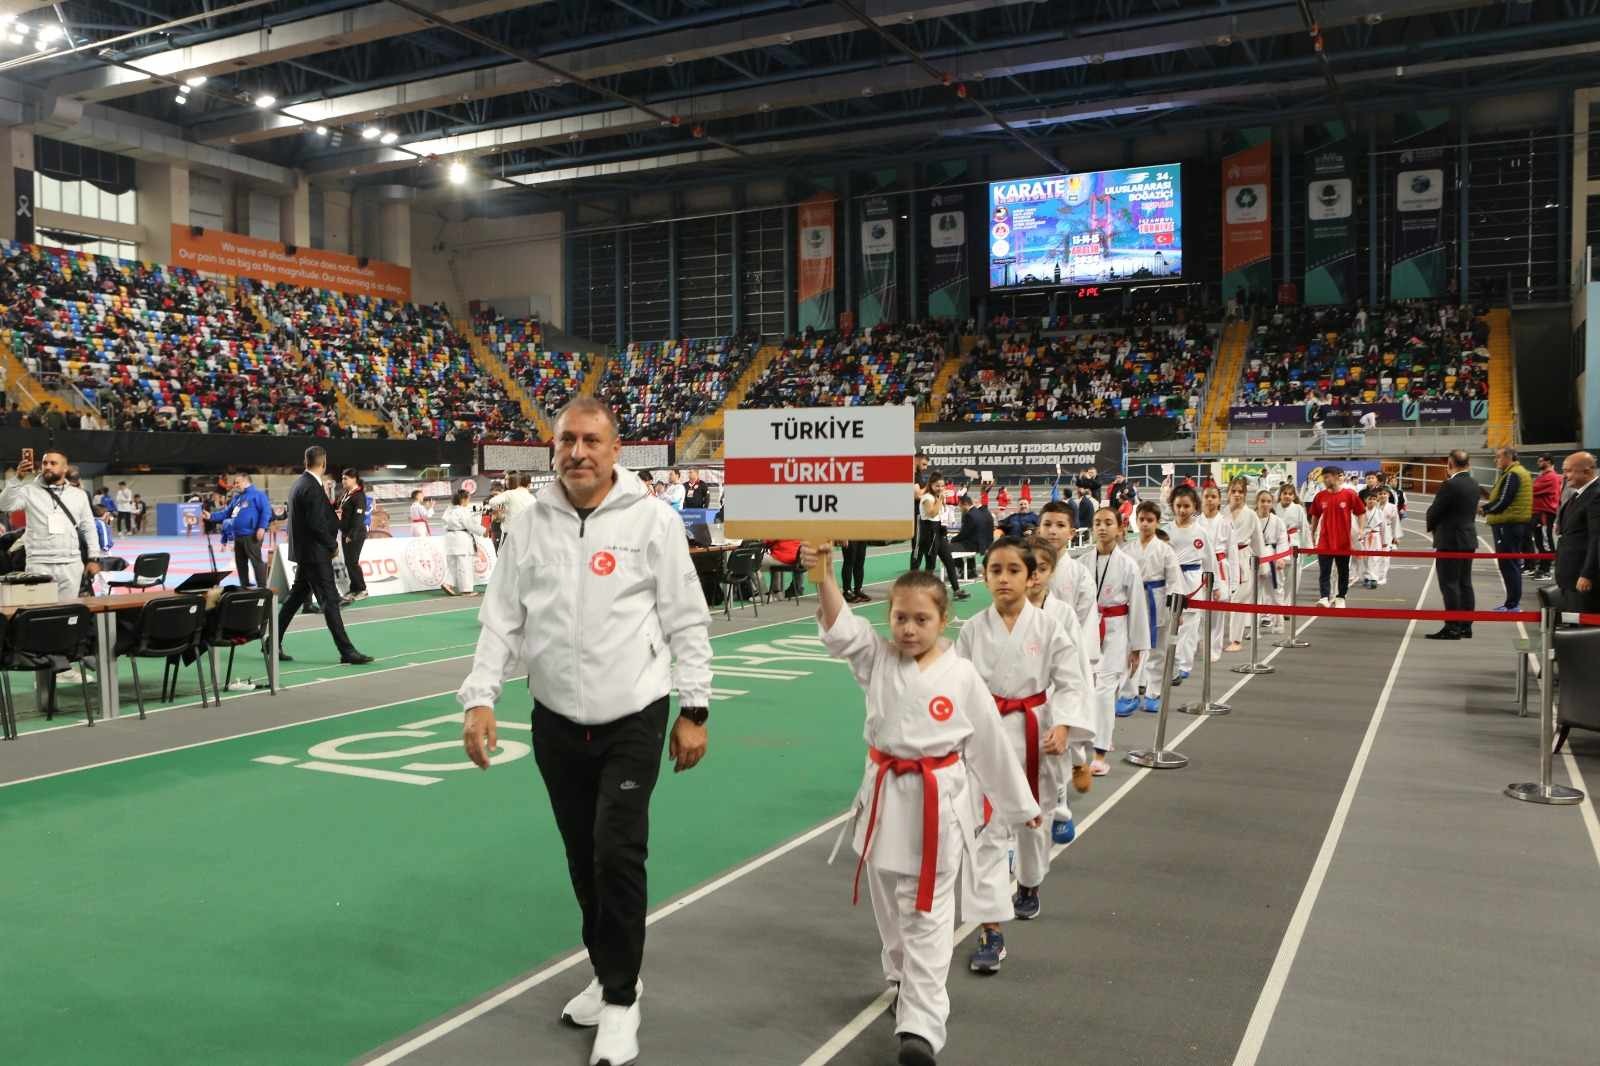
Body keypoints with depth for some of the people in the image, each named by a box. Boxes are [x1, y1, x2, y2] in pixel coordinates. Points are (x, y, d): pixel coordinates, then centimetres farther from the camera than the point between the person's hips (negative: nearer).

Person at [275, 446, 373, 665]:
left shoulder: (300, 483, 11)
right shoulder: (312, 488, -18)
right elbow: (316, 524, -21)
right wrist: (333, 545, -9)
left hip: (304, 552, 10)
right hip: (315, 553, -10)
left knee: (295, 597, 16)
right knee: (330, 600, -8)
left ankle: (273, 643, 23)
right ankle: (346, 651, -6)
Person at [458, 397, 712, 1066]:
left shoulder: (652, 520, -7)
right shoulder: (529, 526, 2)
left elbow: (686, 620, -4)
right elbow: (501, 618, 5)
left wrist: (694, 710, -5)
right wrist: (480, 698, -6)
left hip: (633, 720, -4)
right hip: (556, 722, 4)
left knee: (619, 854, -8)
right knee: (583, 859, 14)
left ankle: (620, 999, 11)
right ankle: (609, 976, 34)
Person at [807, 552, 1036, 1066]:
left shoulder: (962, 676, -7)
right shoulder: (877, 659, -1)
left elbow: (989, 744, 1)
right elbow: (839, 628, -19)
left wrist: (1018, 804, 8)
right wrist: (824, 575, -36)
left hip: (938, 802, -3)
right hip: (885, 797, 3)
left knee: (927, 917, -1)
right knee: (889, 906, 20)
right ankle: (904, 980, 45)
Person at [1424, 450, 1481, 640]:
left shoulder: (1450, 485, -17)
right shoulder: (1473, 484, 8)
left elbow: (1434, 511, -14)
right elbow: (1472, 511, 12)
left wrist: (1432, 527, 7)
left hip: (1450, 540, -9)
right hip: (1468, 539, 9)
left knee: (1449, 584, -6)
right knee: (1465, 583, 12)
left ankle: (1452, 628, -6)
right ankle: (1466, 627, 15)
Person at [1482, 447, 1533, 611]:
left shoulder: (1512, 475, -16)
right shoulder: (1521, 472, 17)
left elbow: (1502, 502, -21)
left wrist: (1484, 508, -6)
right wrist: (1489, 503, 8)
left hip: (1507, 525, -10)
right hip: (1518, 523, 10)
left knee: (1508, 565, -6)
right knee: (1513, 564, 16)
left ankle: (1513, 604, -4)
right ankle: (1513, 602, 23)